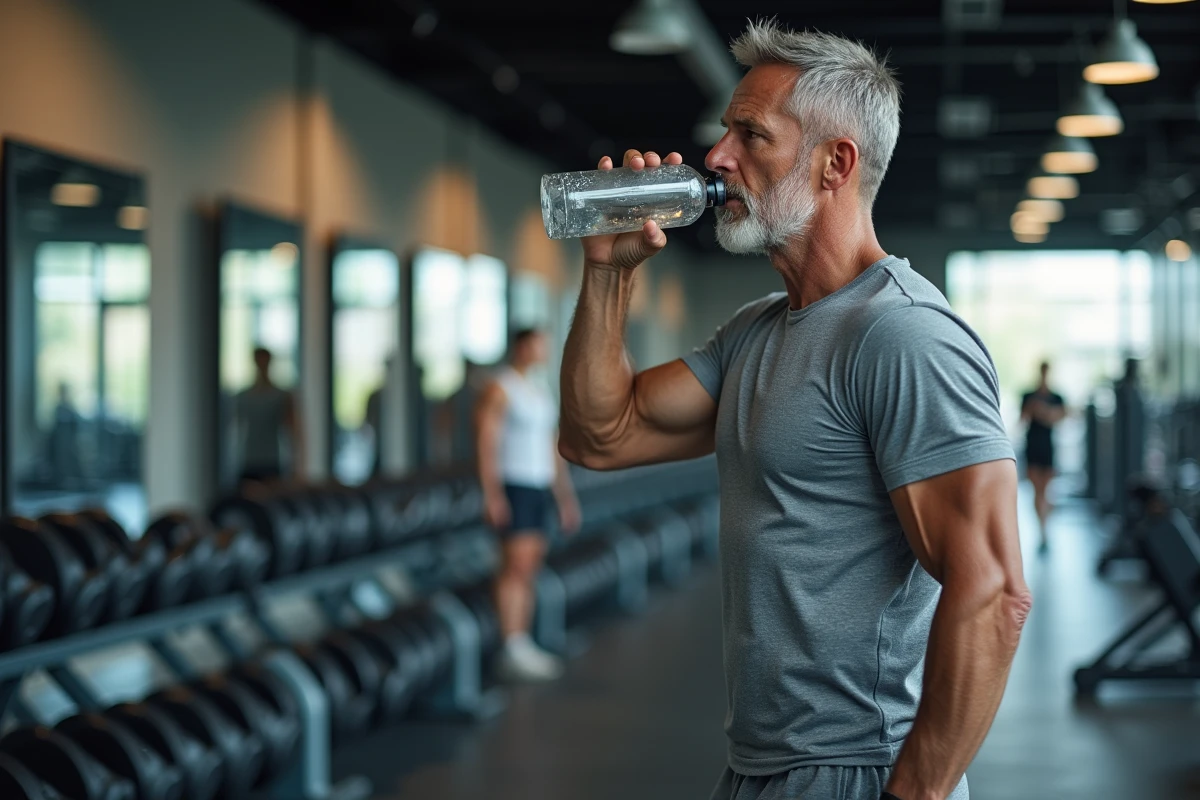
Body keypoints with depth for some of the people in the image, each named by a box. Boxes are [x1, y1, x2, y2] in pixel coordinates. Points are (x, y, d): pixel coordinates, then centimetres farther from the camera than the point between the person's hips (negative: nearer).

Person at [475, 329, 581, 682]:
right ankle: (511, 653, -16)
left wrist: (565, 497, 19)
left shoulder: (541, 391, 17)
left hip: (539, 488, 8)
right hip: (512, 487, -8)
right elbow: (485, 444, -16)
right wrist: (491, 496, -23)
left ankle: (523, 646, 11)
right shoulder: (499, 390, -9)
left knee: (529, 569, 7)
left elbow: (553, 447, 21)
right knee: (518, 566, -14)